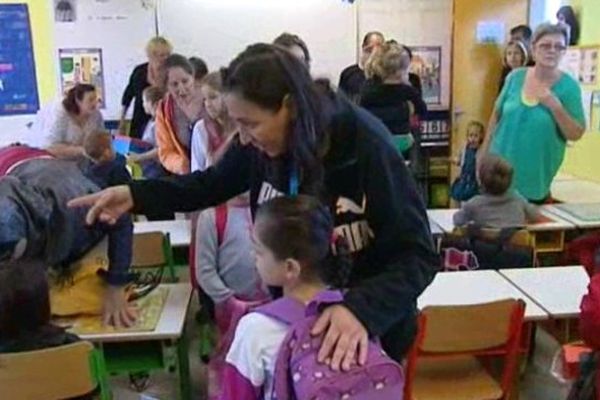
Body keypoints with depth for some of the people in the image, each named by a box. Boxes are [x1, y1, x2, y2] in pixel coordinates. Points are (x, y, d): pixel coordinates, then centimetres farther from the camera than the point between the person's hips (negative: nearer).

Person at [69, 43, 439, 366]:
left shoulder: (365, 145, -29)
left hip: (371, 322, -4)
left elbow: (419, 255, -27)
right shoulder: (259, 143, -16)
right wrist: (135, 195, -12)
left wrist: (362, 309, -44)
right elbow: (213, 183, 3)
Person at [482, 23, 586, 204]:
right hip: (499, 170, 3)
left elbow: (576, 134, -9)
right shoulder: (515, 77, -2)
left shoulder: (569, 86, -9)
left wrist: (555, 106, -22)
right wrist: (483, 155, 8)